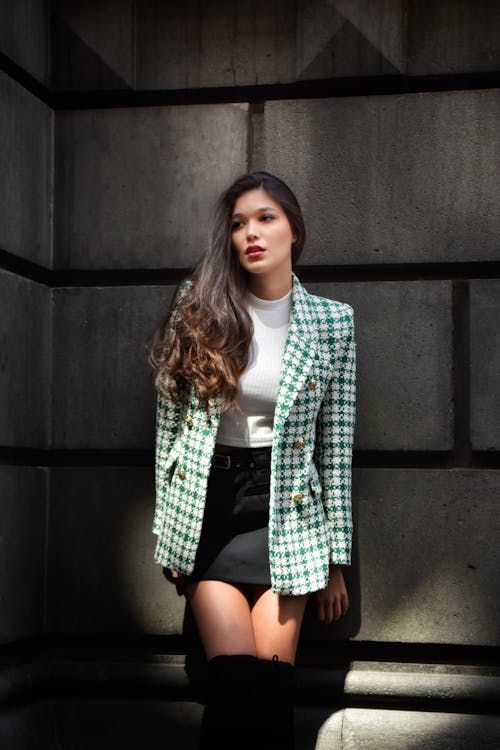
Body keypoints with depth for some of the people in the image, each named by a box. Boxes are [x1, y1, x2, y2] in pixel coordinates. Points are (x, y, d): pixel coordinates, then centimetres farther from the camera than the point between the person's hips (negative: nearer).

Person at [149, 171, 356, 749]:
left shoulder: (332, 321, 1)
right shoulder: (199, 308, 1)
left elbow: (336, 443, 4)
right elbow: (169, 419, 6)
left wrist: (335, 559, 4)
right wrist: (168, 528, 4)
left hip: (286, 509, 0)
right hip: (209, 506, 0)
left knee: (273, 683, -3)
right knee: (237, 680, -10)